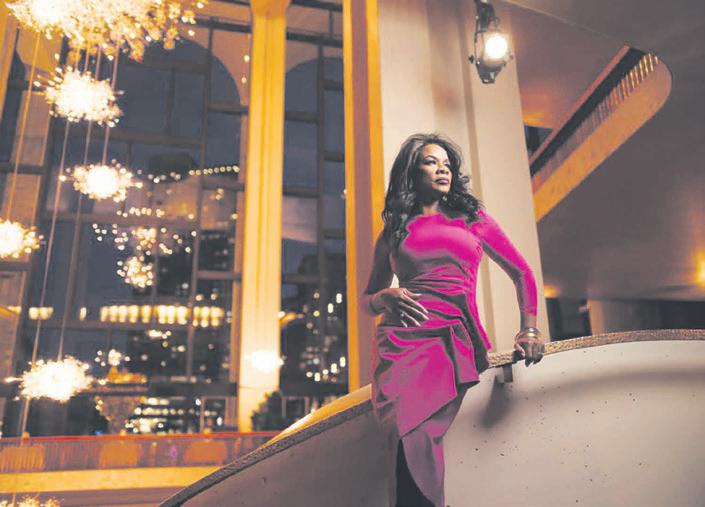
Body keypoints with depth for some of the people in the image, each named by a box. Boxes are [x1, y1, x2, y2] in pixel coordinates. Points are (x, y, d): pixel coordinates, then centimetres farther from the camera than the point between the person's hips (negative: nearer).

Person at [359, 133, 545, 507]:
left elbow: (521, 273, 22)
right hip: (401, 338, 1)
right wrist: (383, 298, -1)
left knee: (413, 439, -28)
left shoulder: (473, 219, 21)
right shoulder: (392, 233, 21)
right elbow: (365, 300, 24)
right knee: (409, 439, -26)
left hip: (457, 339, -1)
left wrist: (529, 329, 7)